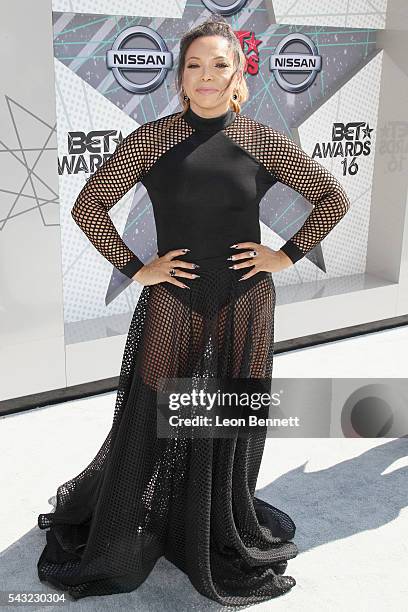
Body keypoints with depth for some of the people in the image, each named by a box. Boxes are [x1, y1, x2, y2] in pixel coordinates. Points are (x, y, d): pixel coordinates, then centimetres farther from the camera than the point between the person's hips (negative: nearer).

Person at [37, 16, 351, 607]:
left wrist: (287, 254, 2)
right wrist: (135, 267, -4)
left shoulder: (262, 141, -1)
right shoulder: (152, 139, -3)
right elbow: (89, 206, 1)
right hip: (172, 307, -1)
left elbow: (334, 197, 9)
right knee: (152, 425, 7)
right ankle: (113, 541, 34)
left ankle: (227, 544, 37)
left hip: (243, 309, 1)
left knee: (231, 428, 12)